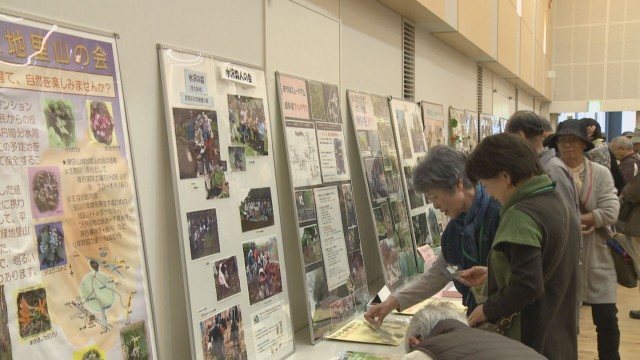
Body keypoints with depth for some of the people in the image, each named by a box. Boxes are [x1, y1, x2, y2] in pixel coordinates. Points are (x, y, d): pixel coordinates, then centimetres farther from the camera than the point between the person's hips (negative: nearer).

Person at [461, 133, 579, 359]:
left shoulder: (521, 216, -23)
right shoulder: (559, 205, 7)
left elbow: (527, 286, -28)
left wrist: (487, 309, -14)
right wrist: (492, 275, 15)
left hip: (531, 341, -9)